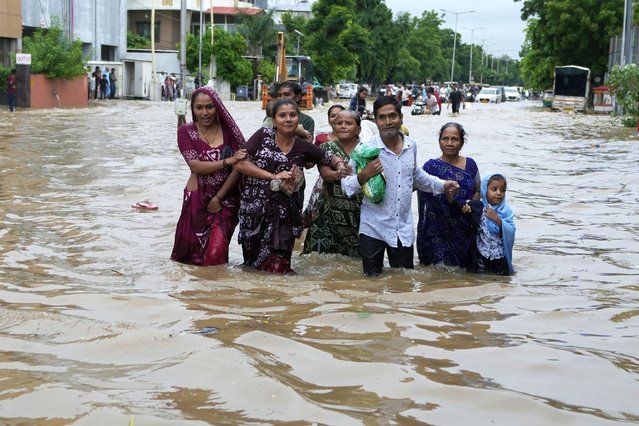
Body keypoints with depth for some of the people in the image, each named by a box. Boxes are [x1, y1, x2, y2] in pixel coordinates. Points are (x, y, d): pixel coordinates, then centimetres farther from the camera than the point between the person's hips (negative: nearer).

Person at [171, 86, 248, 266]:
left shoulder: (228, 129, -4)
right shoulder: (186, 132, -3)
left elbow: (238, 168, -9)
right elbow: (195, 166, -14)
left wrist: (218, 198, -11)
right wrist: (228, 161, -24)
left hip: (226, 197, -1)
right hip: (197, 197, 1)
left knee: (216, 252, -7)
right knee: (192, 249, 8)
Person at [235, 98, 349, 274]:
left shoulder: (303, 147, 3)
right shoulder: (263, 135, -1)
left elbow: (331, 158, 15)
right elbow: (241, 164, -8)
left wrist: (340, 165, -8)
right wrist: (274, 176, -14)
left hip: (283, 214, 1)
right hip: (254, 211, 0)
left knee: (277, 268, -3)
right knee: (253, 262, 11)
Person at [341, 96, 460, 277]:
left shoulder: (411, 146, 2)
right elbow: (346, 186, -10)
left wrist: (442, 185, 14)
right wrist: (363, 176, -28)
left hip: (404, 229, 4)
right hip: (373, 229, -4)